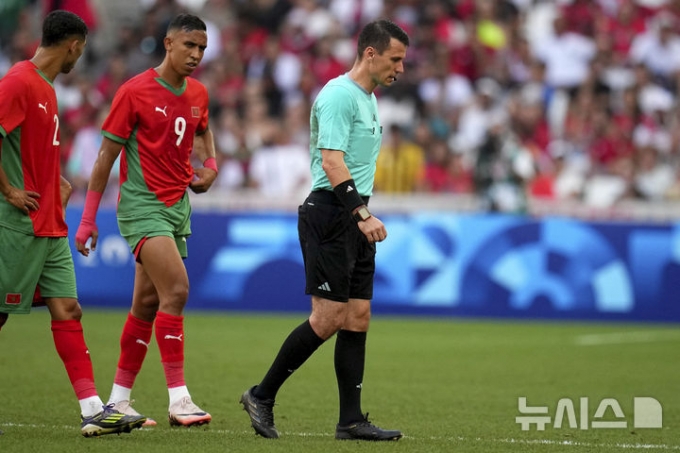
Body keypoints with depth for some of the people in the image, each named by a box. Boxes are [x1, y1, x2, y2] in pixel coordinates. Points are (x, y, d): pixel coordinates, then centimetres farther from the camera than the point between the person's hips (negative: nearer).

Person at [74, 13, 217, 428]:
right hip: (142, 204, -7)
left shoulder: (198, 94, 8)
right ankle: (178, 399, -20)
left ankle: (119, 399, 18)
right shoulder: (135, 92, -11)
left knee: (147, 304, 9)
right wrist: (88, 218, -9)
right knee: (176, 289, -21)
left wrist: (211, 165, 10)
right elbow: (106, 156, -8)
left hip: (178, 206, 7)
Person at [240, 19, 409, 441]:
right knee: (328, 318, -11)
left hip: (355, 219, 10)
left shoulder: (369, 100, 18)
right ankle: (262, 396, 0)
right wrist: (362, 214, -27)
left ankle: (351, 419, 5)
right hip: (330, 213, -10)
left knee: (358, 318, 5)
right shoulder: (339, 95, -12)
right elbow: (331, 162, -22)